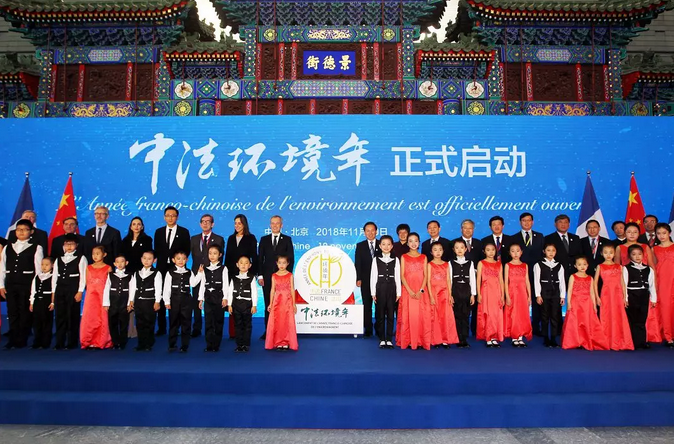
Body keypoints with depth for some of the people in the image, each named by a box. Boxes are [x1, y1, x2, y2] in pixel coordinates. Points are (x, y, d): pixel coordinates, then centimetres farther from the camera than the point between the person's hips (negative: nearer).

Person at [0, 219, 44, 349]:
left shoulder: (36, 248, 1)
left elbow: (39, 269, -3)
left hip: (27, 285, -4)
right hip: (10, 284, 4)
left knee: (25, 313, 0)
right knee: (12, 312, 6)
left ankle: (21, 341, 9)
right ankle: (13, 340, 15)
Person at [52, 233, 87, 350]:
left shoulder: (81, 259, 2)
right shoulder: (58, 260, 16)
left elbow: (83, 276, -4)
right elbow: (55, 276, 14)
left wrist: (80, 291, -11)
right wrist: (53, 292, 7)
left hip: (73, 290, -4)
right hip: (60, 290, 4)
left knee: (72, 316, -1)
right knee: (60, 316, 5)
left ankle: (72, 343, 6)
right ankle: (59, 343, 12)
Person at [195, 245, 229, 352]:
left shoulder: (223, 268, 1)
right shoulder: (205, 269, 11)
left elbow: (225, 284, -3)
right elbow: (202, 285, 10)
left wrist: (225, 298, -10)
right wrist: (201, 299, 6)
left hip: (219, 297, -3)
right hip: (208, 298, 3)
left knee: (218, 321, 2)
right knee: (208, 322, 2)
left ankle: (216, 345, 9)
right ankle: (209, 345, 9)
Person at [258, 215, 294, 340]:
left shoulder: (287, 239, 6)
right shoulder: (264, 239, 11)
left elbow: (291, 259, 3)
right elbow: (260, 258, 7)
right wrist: (260, 275, -1)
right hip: (267, 277, 2)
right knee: (268, 304, 4)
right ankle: (268, 331, 10)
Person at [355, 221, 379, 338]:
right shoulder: (360, 246, 7)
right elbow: (358, 263, 2)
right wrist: (358, 279, -7)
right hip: (365, 280, 1)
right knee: (367, 305, 5)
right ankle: (368, 329, 13)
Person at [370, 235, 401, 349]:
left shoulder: (395, 260, 5)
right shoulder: (376, 259, 3)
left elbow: (397, 277, 4)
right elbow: (373, 276, 1)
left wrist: (398, 293, 0)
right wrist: (373, 293, -4)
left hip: (391, 289, 1)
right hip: (380, 289, 0)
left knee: (390, 315, 3)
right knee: (380, 315, 3)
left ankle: (389, 339, 11)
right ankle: (382, 339, 12)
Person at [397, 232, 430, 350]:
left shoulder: (423, 257, 10)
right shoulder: (404, 257, 6)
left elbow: (425, 276, 3)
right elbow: (402, 276, -1)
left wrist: (421, 291, -11)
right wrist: (410, 291, -12)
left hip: (421, 292, 1)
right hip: (407, 291, -1)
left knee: (421, 316, -1)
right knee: (407, 316, -2)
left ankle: (421, 341, 9)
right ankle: (407, 341, 6)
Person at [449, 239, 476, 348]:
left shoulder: (470, 263, 8)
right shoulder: (451, 263, 5)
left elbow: (472, 279, 6)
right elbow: (449, 279, 1)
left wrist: (473, 294, 1)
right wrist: (449, 294, -5)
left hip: (467, 291, 1)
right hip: (455, 292, -1)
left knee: (465, 316, 1)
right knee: (457, 316, 0)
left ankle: (465, 339, 7)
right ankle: (460, 340, 5)